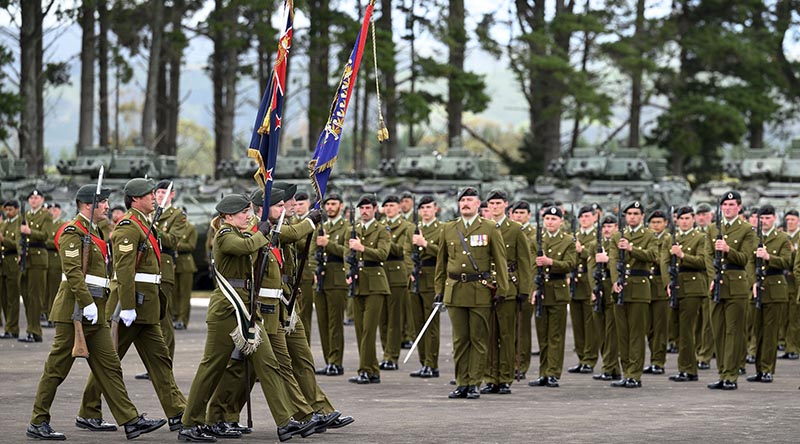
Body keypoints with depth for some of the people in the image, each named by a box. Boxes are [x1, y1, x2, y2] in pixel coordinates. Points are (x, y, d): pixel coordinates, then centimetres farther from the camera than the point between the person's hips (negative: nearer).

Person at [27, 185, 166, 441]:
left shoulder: (93, 232, 18)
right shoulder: (73, 232, -12)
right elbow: (73, 272, -21)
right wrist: (87, 304, -25)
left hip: (94, 313, 9)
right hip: (76, 311, -9)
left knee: (109, 367, 5)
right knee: (57, 368, -2)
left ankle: (131, 421, 3)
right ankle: (38, 424, 6)